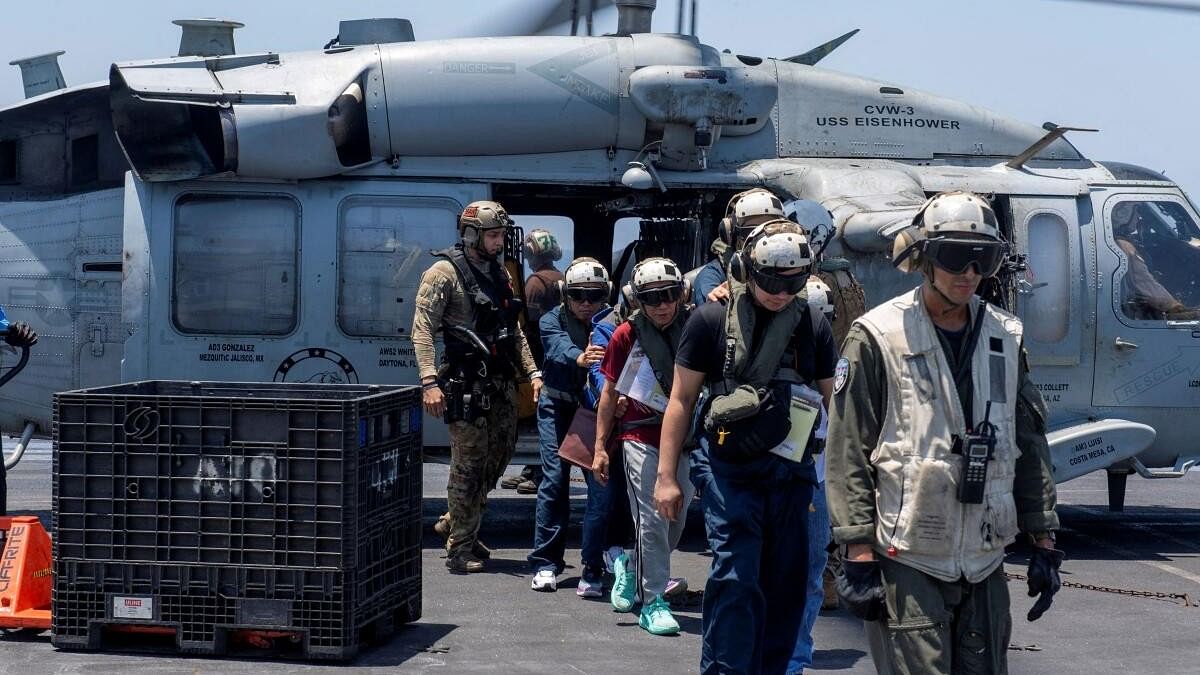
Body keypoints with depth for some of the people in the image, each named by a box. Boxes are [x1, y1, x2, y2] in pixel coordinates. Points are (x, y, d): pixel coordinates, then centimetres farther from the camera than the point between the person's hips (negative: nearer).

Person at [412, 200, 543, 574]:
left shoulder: (500, 274, 16)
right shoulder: (444, 273, -7)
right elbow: (422, 329, -14)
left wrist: (532, 371, 14)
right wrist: (429, 381, -23)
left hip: (501, 383, 8)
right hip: (467, 385, -8)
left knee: (499, 454, 13)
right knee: (469, 464, -5)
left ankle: (454, 523, 30)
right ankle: (460, 549, 5)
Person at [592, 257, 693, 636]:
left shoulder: (694, 328, 0)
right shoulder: (627, 336, -4)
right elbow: (609, 394, 3)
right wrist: (600, 447, 2)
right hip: (642, 438, -3)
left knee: (676, 522, 11)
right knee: (652, 520, -7)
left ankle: (630, 567, 36)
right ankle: (653, 602, 2)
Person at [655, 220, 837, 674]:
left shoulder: (814, 327, 8)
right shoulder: (712, 320, -1)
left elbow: (830, 402, 15)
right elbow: (681, 399, 2)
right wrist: (666, 476, -1)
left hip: (793, 472, 4)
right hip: (730, 470, -4)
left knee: (787, 586, 7)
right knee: (736, 580, -10)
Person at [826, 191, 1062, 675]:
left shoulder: (1005, 338, 10)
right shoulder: (878, 337, -6)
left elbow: (1029, 446, 16)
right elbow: (848, 455, -7)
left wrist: (1043, 542, 13)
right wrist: (859, 554, -11)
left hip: (984, 561, 5)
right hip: (907, 561, -5)